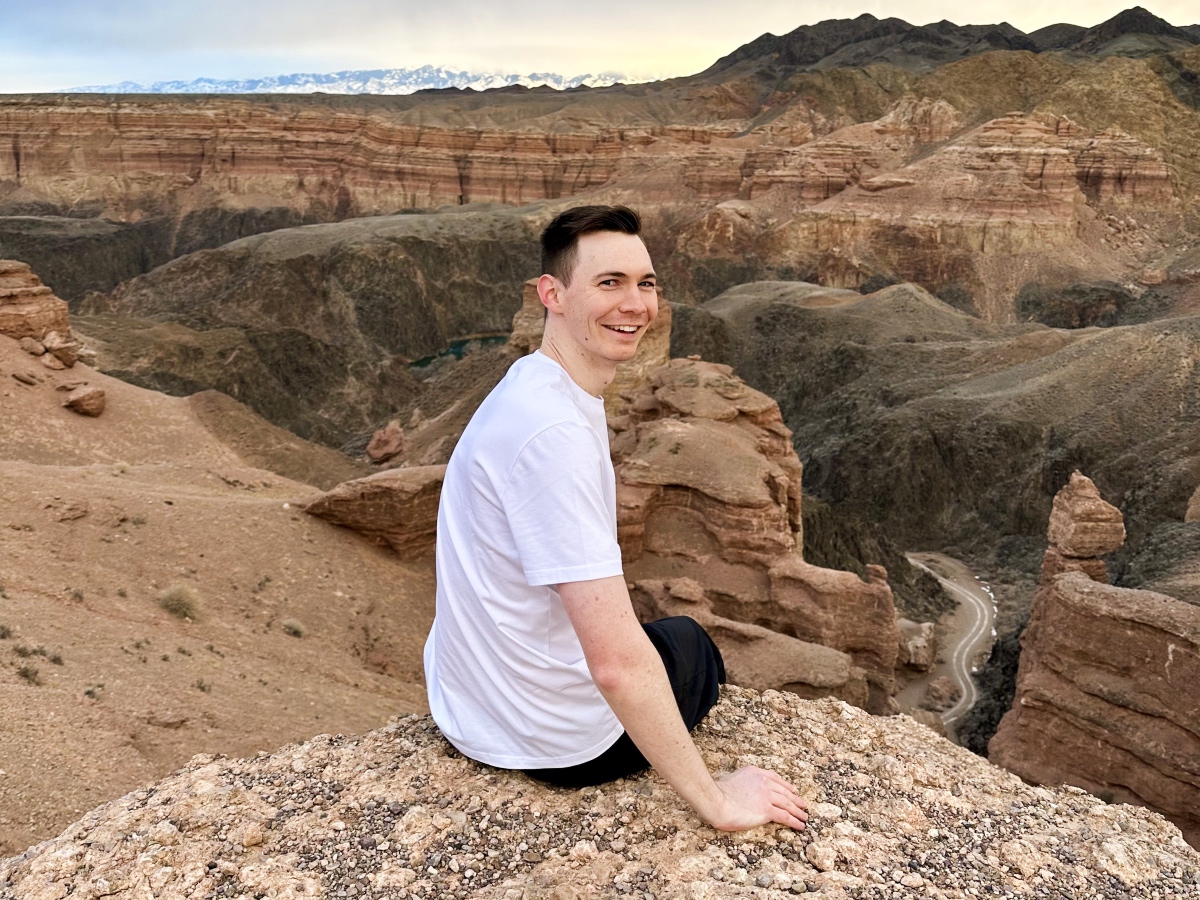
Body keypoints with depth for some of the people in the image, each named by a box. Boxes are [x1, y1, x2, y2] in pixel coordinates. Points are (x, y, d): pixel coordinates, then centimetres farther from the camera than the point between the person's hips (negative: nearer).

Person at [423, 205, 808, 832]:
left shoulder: (535, 386, 1)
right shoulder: (555, 431, -31)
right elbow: (618, 662, -32)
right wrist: (715, 800, -23)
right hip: (553, 738, -8)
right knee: (692, 647, 18)